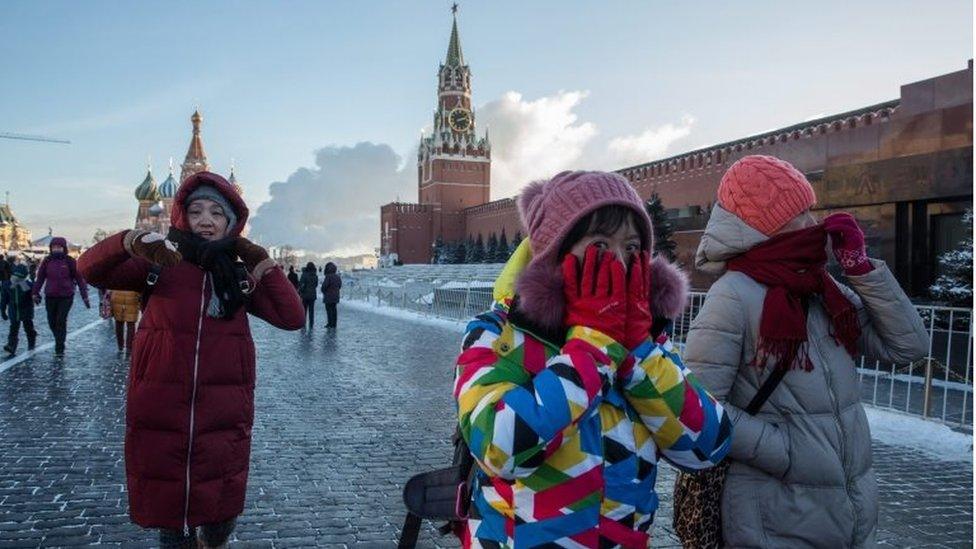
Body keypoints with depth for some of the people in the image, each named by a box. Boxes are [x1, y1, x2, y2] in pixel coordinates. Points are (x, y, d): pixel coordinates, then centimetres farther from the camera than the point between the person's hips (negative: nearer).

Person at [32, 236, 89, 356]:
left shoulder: (70, 261, -5)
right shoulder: (47, 261, 2)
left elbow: (79, 278, -3)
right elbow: (40, 278, 9)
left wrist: (85, 296, -6)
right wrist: (35, 293, 5)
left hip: (66, 297, -3)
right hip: (50, 297, 3)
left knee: (61, 321, -8)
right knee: (52, 321, 10)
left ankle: (59, 349, -1)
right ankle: (59, 340, 36)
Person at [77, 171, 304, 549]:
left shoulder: (241, 274, 5)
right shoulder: (160, 263, -1)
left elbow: (292, 317, -3)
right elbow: (90, 268, -12)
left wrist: (261, 262, -7)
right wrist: (132, 241, -30)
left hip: (224, 418, 2)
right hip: (160, 416, -1)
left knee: (221, 515, 13)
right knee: (170, 515, 14)